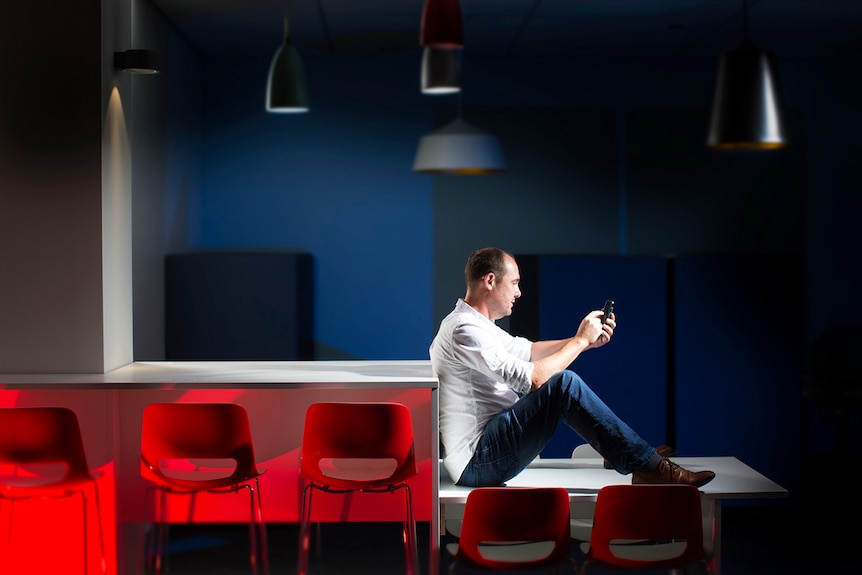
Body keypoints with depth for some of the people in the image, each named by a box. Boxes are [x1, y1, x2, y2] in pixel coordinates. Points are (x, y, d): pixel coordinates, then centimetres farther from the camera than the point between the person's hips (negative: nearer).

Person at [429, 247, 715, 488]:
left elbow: (527, 350, 24)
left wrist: (587, 340, 13)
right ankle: (649, 467, -14)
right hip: (476, 462, -11)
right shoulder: (464, 329, -19)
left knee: (560, 382, 19)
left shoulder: (476, 323, 14)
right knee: (564, 384, -21)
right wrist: (581, 340, -12)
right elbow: (532, 379, -24)